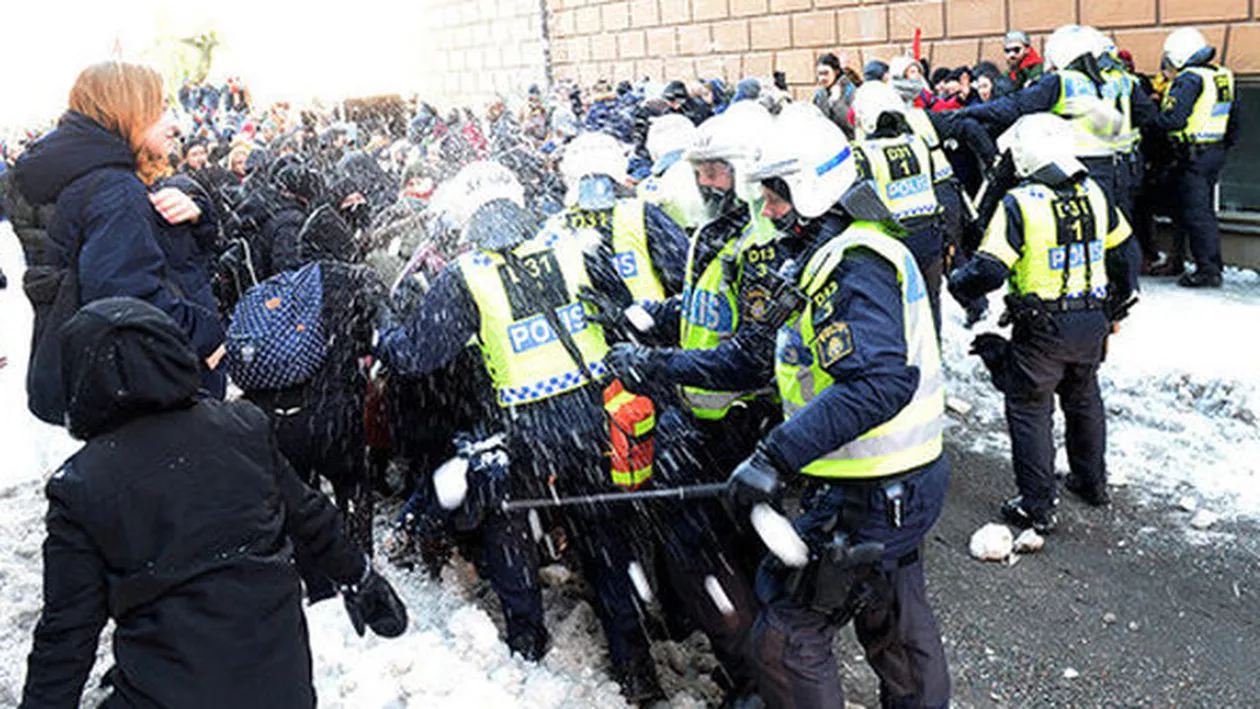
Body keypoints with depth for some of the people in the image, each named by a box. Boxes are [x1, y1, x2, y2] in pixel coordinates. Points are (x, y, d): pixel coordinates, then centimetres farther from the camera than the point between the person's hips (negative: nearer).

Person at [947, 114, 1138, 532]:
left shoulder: (1020, 204, -16)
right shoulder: (1094, 194, 4)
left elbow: (989, 270, -22)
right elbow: (1123, 251, 15)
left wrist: (958, 284, -2)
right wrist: (1117, 304, 28)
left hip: (1042, 329, -6)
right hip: (1093, 323, 7)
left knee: (1030, 409, 6)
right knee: (1084, 399, 25)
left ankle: (1037, 506, 10)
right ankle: (1092, 482, 41)